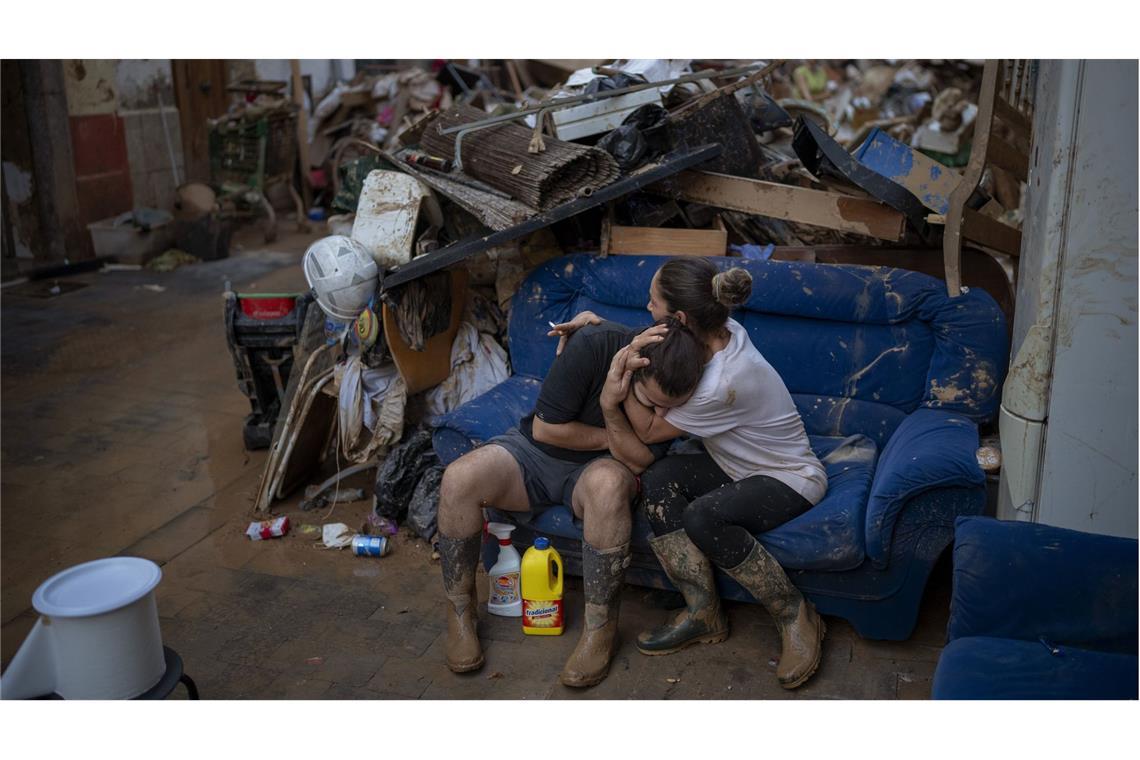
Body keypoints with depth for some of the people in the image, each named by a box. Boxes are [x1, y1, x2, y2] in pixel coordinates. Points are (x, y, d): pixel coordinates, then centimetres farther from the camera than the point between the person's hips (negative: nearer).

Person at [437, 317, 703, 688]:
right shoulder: (593, 345, -26)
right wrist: (612, 439, -14)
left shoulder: (676, 390, -17)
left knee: (608, 483, -39)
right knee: (458, 478, -28)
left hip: (597, 467, 0)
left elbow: (638, 462, -18)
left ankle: (600, 626, -22)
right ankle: (460, 608, -5)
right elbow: (545, 428, -19)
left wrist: (612, 410, -34)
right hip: (535, 449, 0)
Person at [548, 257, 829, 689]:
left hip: (791, 480, -8)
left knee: (703, 517, -36)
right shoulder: (720, 331, -11)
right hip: (740, 468, 8)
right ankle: (703, 614, -12)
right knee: (659, 479, -20)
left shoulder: (724, 385, -34)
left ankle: (796, 616, -14)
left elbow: (648, 431, -19)